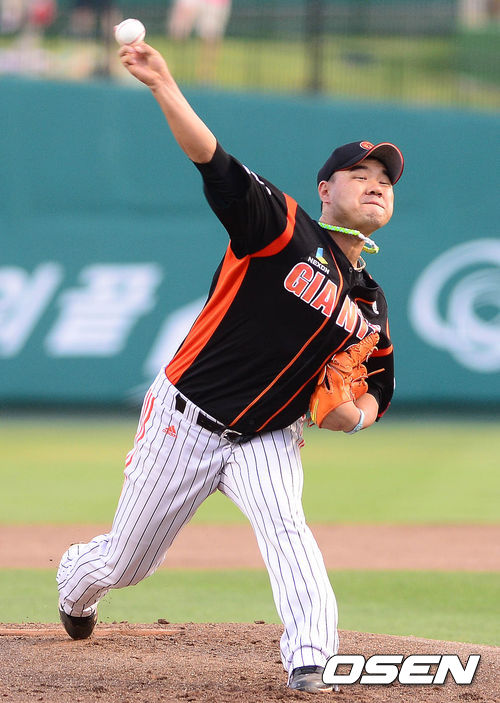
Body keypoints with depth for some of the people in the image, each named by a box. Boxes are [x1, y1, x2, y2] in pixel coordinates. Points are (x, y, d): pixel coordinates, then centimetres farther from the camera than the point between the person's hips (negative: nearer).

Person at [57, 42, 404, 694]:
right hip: (185, 420, -3)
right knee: (124, 561, 9)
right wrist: (164, 86, -36)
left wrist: (355, 412, -8)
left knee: (285, 527, -28)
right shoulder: (285, 230, -10)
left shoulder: (371, 305, 7)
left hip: (268, 440, 3)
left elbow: (377, 391, 18)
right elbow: (212, 159, -22)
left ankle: (310, 662, -36)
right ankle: (75, 583, 44)